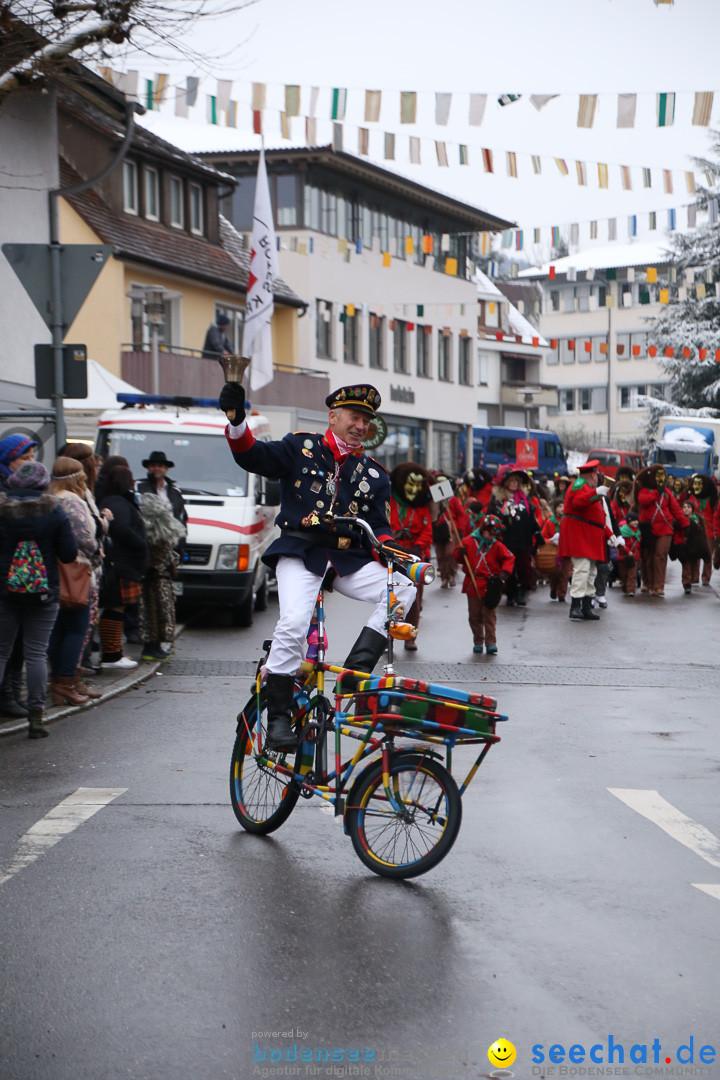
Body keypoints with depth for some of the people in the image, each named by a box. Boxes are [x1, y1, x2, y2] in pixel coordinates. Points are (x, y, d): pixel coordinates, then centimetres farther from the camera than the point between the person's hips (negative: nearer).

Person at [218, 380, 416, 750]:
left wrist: (391, 550, -10)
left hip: (348, 559, 4)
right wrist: (236, 420, -24)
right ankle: (278, 717, -15)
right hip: (300, 553, -4)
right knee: (293, 623, -26)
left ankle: (357, 668, -18)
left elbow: (379, 525, 13)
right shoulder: (301, 448, 7)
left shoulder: (374, 474, 15)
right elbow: (253, 456, -5)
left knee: (402, 588, -20)